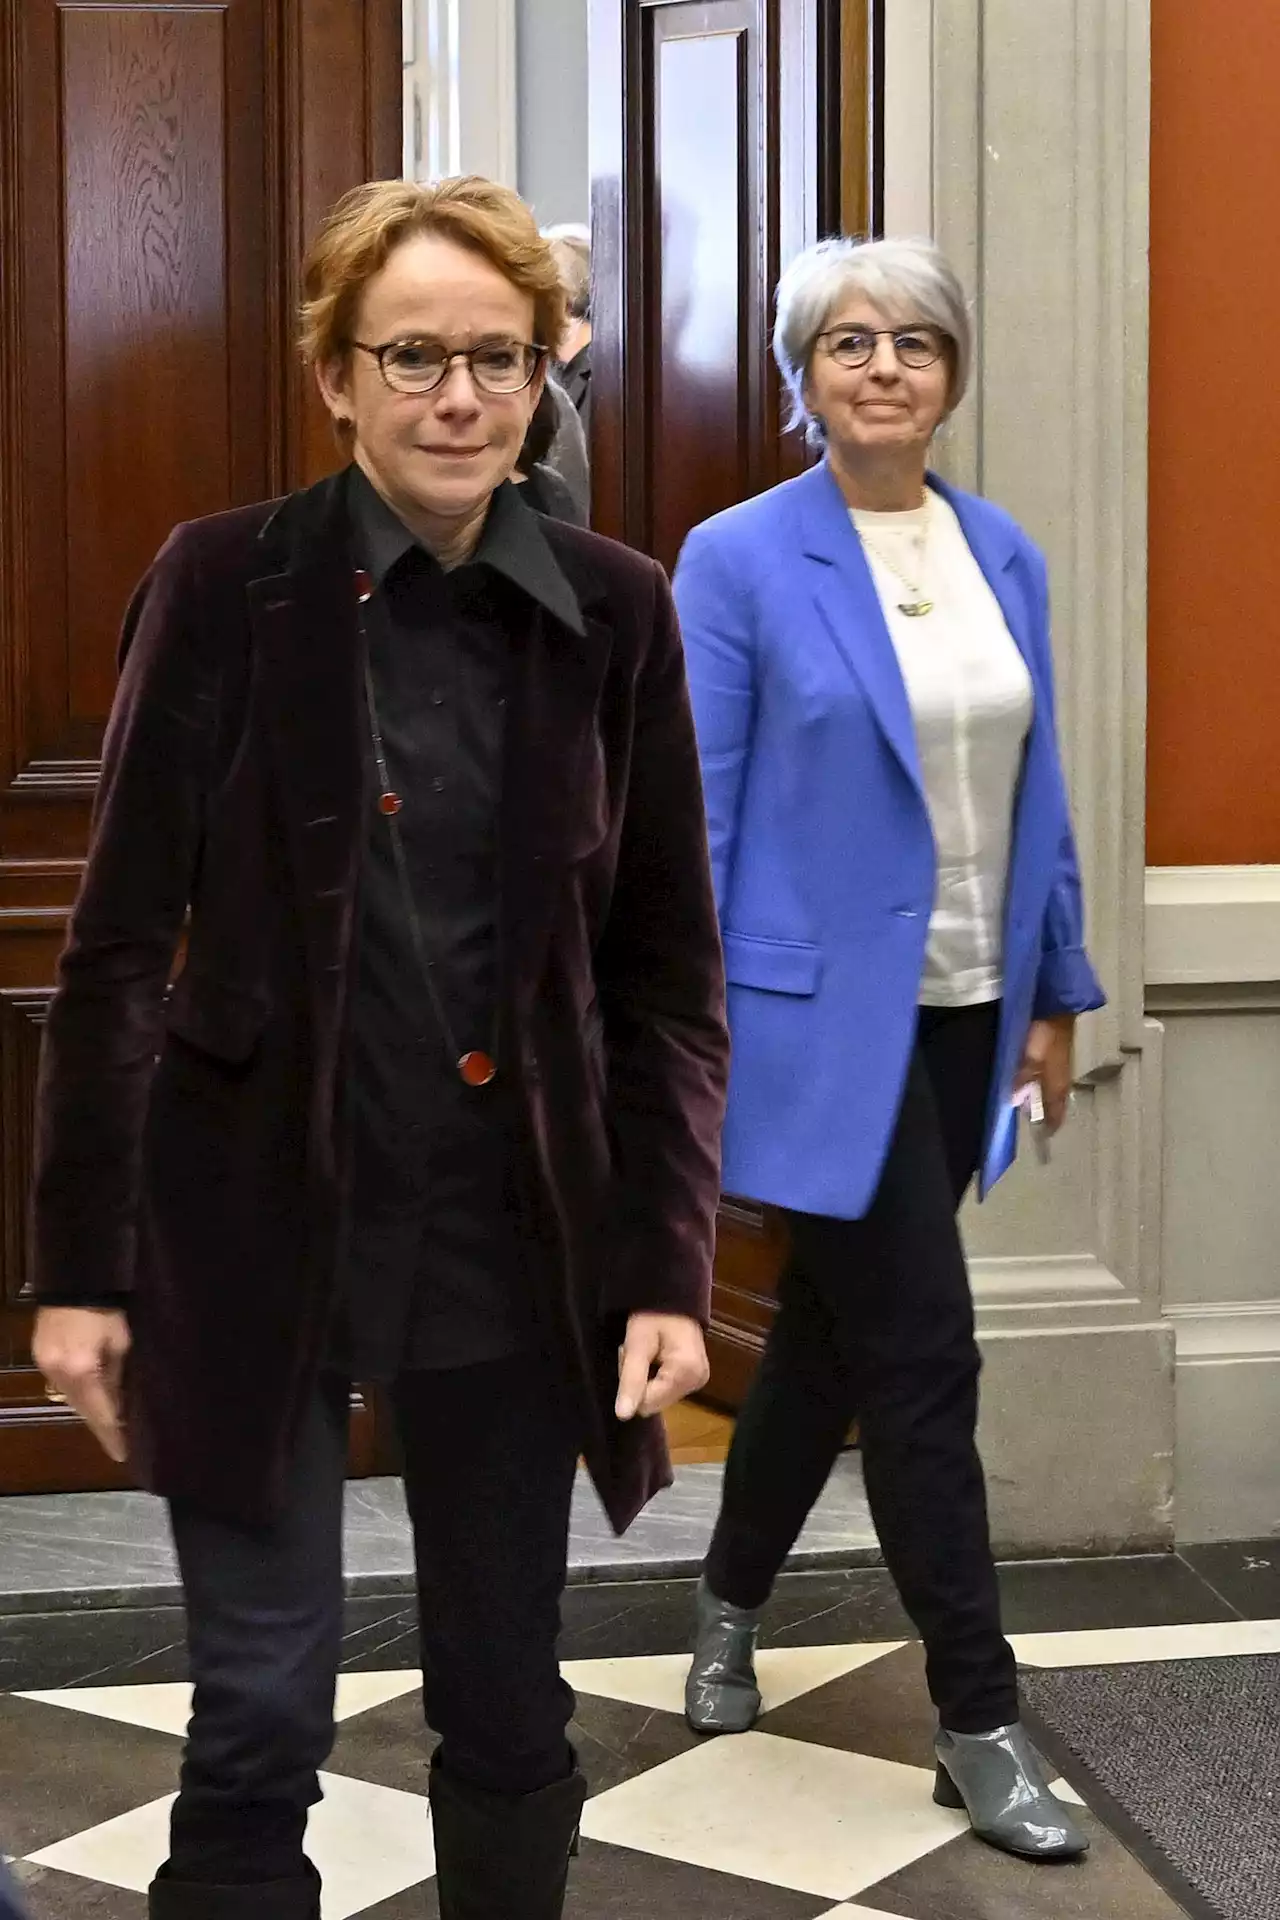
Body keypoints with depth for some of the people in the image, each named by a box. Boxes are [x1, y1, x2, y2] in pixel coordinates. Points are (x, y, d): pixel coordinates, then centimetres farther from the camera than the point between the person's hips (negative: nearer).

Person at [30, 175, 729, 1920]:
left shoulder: (616, 611, 0)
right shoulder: (226, 583, -6)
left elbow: (671, 968, 2)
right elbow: (119, 946, -5)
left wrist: (666, 1266, -4)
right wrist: (82, 1266, -6)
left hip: (520, 1237, 2)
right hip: (259, 1226, -2)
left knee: (507, 1707, 14)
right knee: (261, 1719, 3)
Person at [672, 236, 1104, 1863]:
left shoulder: (1006, 555, 7)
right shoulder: (741, 560, -8)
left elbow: (1033, 790, 12)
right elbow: (692, 811, -10)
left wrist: (1056, 994, 11)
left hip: (965, 1016, 6)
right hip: (827, 1018, -6)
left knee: (833, 1328, 18)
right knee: (922, 1358, -4)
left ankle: (729, 1599, 39)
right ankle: (980, 1722, 8)